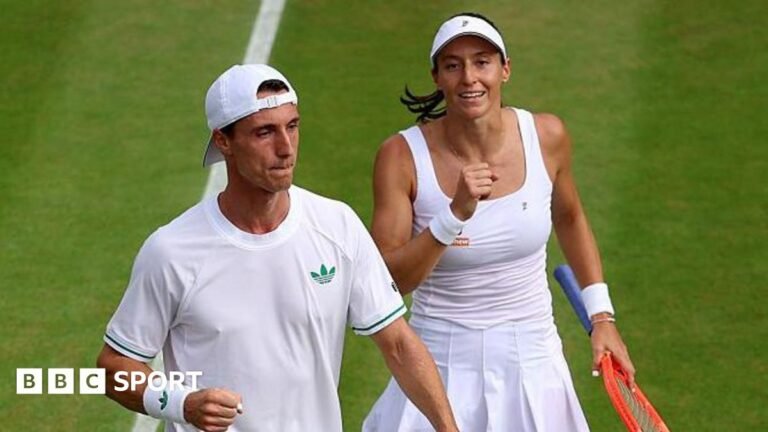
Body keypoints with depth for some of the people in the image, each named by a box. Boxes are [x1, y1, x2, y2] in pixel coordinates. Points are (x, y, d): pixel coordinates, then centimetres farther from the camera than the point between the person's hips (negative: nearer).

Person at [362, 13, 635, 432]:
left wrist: (601, 316, 10)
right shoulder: (402, 156, -14)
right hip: (442, 369, -2)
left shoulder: (545, 136, -6)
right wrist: (456, 213, -29)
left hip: (532, 365, 2)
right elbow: (387, 282, -18)